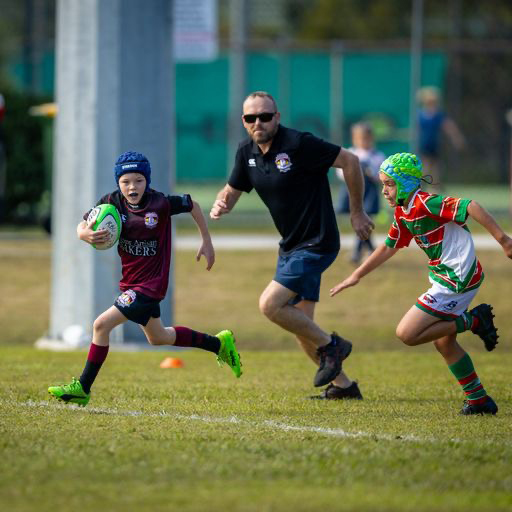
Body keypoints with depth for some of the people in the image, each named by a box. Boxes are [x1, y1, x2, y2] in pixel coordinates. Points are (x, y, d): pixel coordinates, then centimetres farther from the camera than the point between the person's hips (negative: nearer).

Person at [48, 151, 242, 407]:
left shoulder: (160, 203, -20)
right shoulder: (112, 203, -9)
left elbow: (192, 205, -3)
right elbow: (82, 226, -7)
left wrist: (207, 241, 4)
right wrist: (85, 234, -31)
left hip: (151, 283, -7)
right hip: (130, 282, 7)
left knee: (102, 324, -16)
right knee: (157, 338, 24)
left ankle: (82, 388, -5)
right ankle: (219, 343, 41)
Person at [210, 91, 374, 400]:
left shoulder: (299, 144, -20)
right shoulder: (247, 153, 3)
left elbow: (349, 161, -14)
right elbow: (232, 191, 14)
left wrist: (357, 212, -7)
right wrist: (220, 206, -11)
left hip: (316, 243, -9)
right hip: (291, 245, 9)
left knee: (270, 305, -17)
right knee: (299, 323, 11)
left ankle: (330, 345, 2)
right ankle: (343, 385, 24)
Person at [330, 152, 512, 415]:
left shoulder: (426, 203, -18)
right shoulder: (403, 213, 11)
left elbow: (470, 206, -25)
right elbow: (388, 248, 24)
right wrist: (355, 277, 26)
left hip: (457, 280, -10)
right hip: (446, 279, 10)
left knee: (407, 334, -10)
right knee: (443, 342, 17)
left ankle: (472, 321, -4)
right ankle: (479, 400, 22)